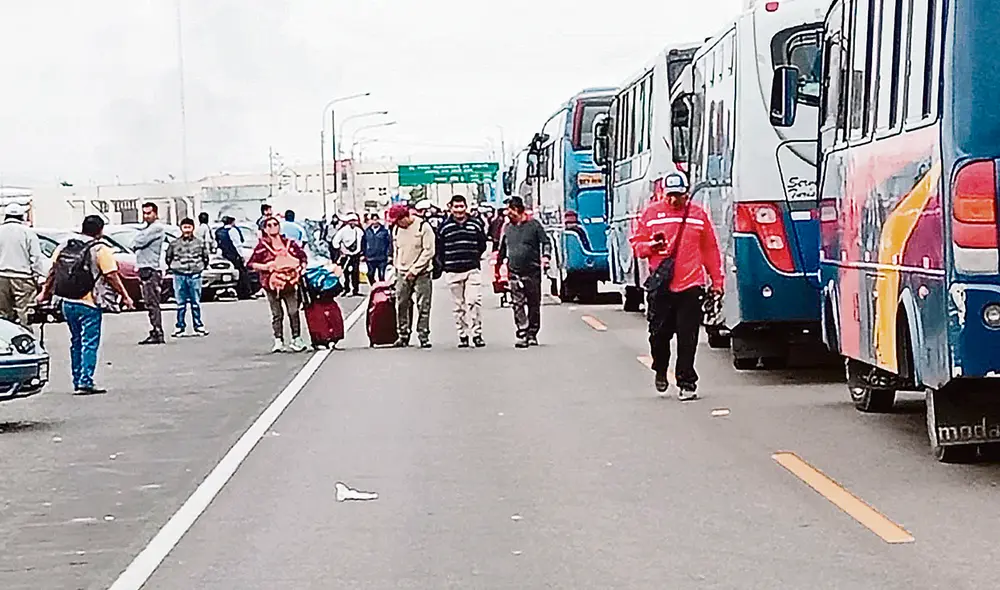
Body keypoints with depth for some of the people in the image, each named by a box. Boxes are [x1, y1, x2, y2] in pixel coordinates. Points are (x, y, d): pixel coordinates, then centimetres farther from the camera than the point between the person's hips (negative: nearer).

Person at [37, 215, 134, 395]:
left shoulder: (64, 247, 8)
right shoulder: (100, 250, -9)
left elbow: (53, 271, 10)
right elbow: (111, 276, -12)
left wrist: (45, 293, 20)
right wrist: (125, 297, -5)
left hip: (67, 303, 6)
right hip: (89, 304, -6)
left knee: (76, 342, 17)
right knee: (90, 343, -1)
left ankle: (77, 381, 21)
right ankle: (86, 382, -8)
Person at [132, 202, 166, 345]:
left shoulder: (158, 227, -9)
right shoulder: (146, 228, 22)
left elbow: (139, 242, -15)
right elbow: (134, 244, 21)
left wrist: (137, 243, 4)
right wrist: (137, 244, 1)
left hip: (152, 270, -9)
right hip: (144, 269, 9)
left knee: (153, 304, -11)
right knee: (149, 304, 9)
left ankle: (158, 334, -13)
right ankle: (155, 332, 12)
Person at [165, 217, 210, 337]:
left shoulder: (199, 243, 6)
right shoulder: (174, 244, 4)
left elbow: (205, 258, 15)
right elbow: (168, 258, 14)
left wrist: (201, 268, 8)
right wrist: (173, 269, 9)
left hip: (195, 276, 0)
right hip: (179, 276, 0)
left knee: (196, 303, 4)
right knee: (181, 304, 3)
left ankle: (198, 326, 9)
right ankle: (180, 327, 8)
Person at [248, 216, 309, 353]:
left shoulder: (289, 243, 8)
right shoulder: (262, 246, 1)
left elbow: (303, 256, 18)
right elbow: (252, 264, 0)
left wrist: (301, 267, 1)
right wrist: (265, 266, -15)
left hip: (289, 283, 2)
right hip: (272, 284, -1)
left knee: (293, 312, 0)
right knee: (277, 315, 1)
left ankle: (297, 339, 7)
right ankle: (278, 341, 5)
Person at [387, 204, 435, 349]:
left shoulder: (423, 227, -10)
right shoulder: (397, 229, 8)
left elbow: (429, 251, -11)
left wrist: (414, 270, -13)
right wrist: (397, 267, 11)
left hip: (421, 273, -5)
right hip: (403, 274, 5)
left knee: (423, 306, -4)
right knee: (401, 305, 2)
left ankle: (423, 335, 2)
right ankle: (404, 335, 11)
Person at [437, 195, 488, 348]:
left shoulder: (476, 224, 5)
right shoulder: (444, 227, 5)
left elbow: (482, 245, 14)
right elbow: (440, 250, 10)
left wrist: (474, 259, 9)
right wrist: (446, 265, 5)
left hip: (473, 270, -1)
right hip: (453, 272, 1)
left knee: (474, 302, -11)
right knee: (459, 306, 6)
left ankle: (477, 334, -6)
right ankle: (463, 335, 12)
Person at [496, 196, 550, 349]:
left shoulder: (534, 225, 0)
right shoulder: (507, 228, 12)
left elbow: (545, 242, 0)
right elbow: (503, 249, 22)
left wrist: (546, 256, -17)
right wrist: (498, 264, 24)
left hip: (533, 272, -2)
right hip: (514, 273, 2)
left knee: (534, 304, 6)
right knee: (517, 304, -9)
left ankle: (532, 334, 17)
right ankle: (522, 334, -11)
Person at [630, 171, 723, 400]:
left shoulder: (699, 214, 7)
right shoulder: (651, 213, 6)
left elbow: (710, 250, 12)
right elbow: (637, 244, 12)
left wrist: (717, 280, 10)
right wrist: (650, 246, -11)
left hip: (690, 286, 0)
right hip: (659, 285, 1)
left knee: (687, 339, -1)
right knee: (659, 333, 2)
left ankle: (686, 383, 8)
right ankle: (660, 371, 29)